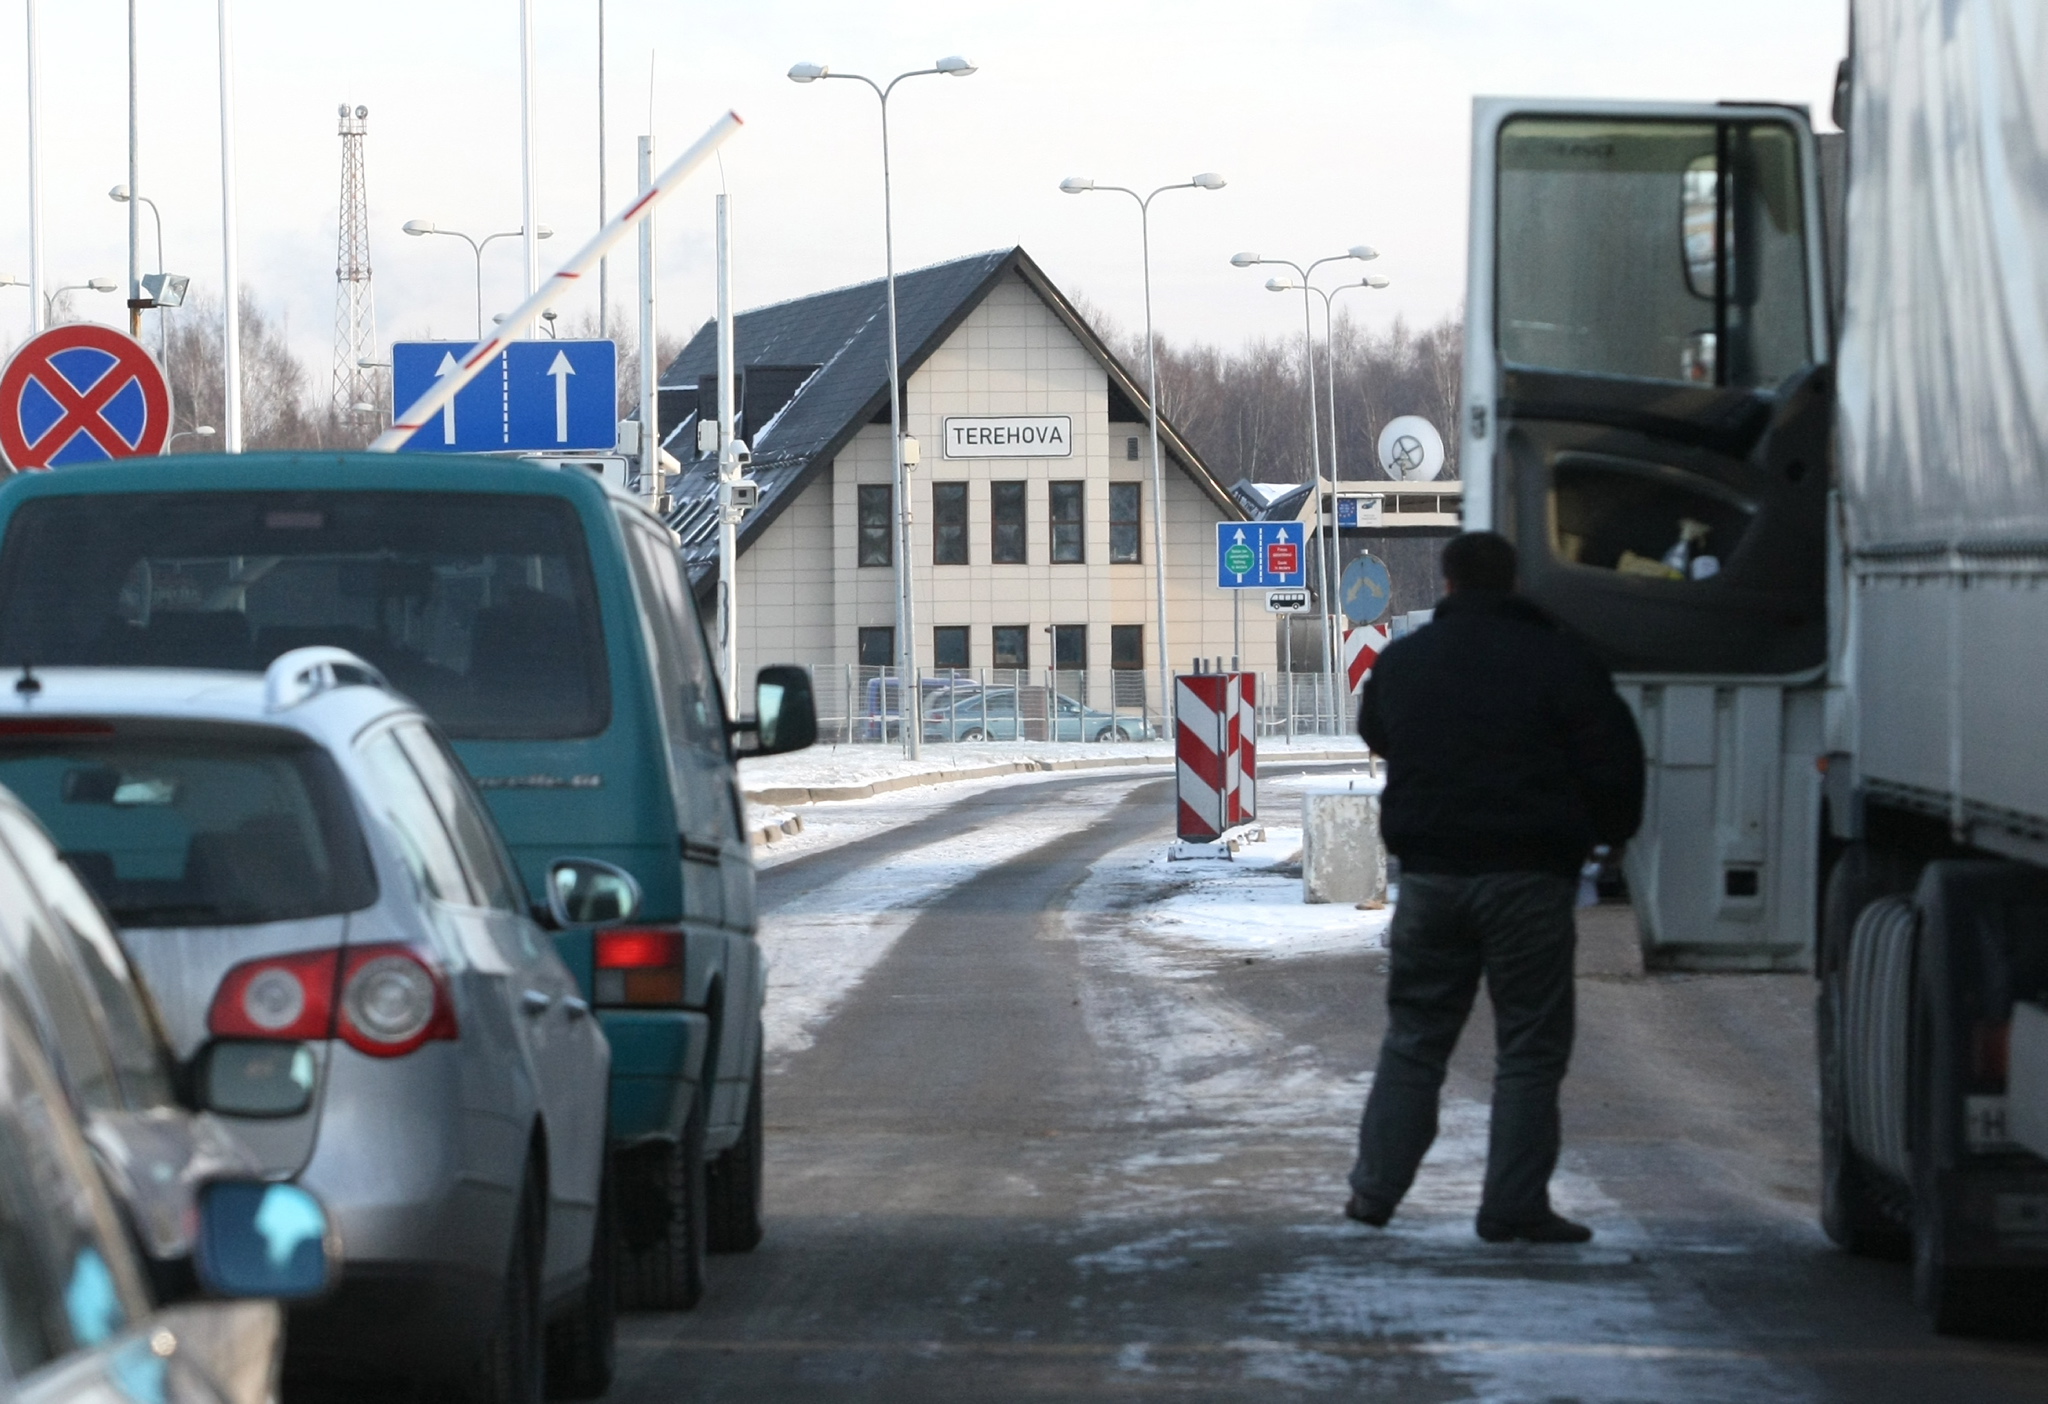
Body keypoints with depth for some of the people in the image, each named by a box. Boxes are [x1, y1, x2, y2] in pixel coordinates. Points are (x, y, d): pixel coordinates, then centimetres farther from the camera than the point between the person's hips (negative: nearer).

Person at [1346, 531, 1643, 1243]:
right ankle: (1514, 1205, -3)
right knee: (1529, 1045, 1)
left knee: (1413, 1036, 13)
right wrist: (1610, 833, 13)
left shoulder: (1399, 661, 8)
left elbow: (1375, 737, 26)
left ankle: (1374, 1190, 9)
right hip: (1528, 877, -4)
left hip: (1430, 871, 4)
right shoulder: (1559, 661, -5)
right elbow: (1614, 759, -5)